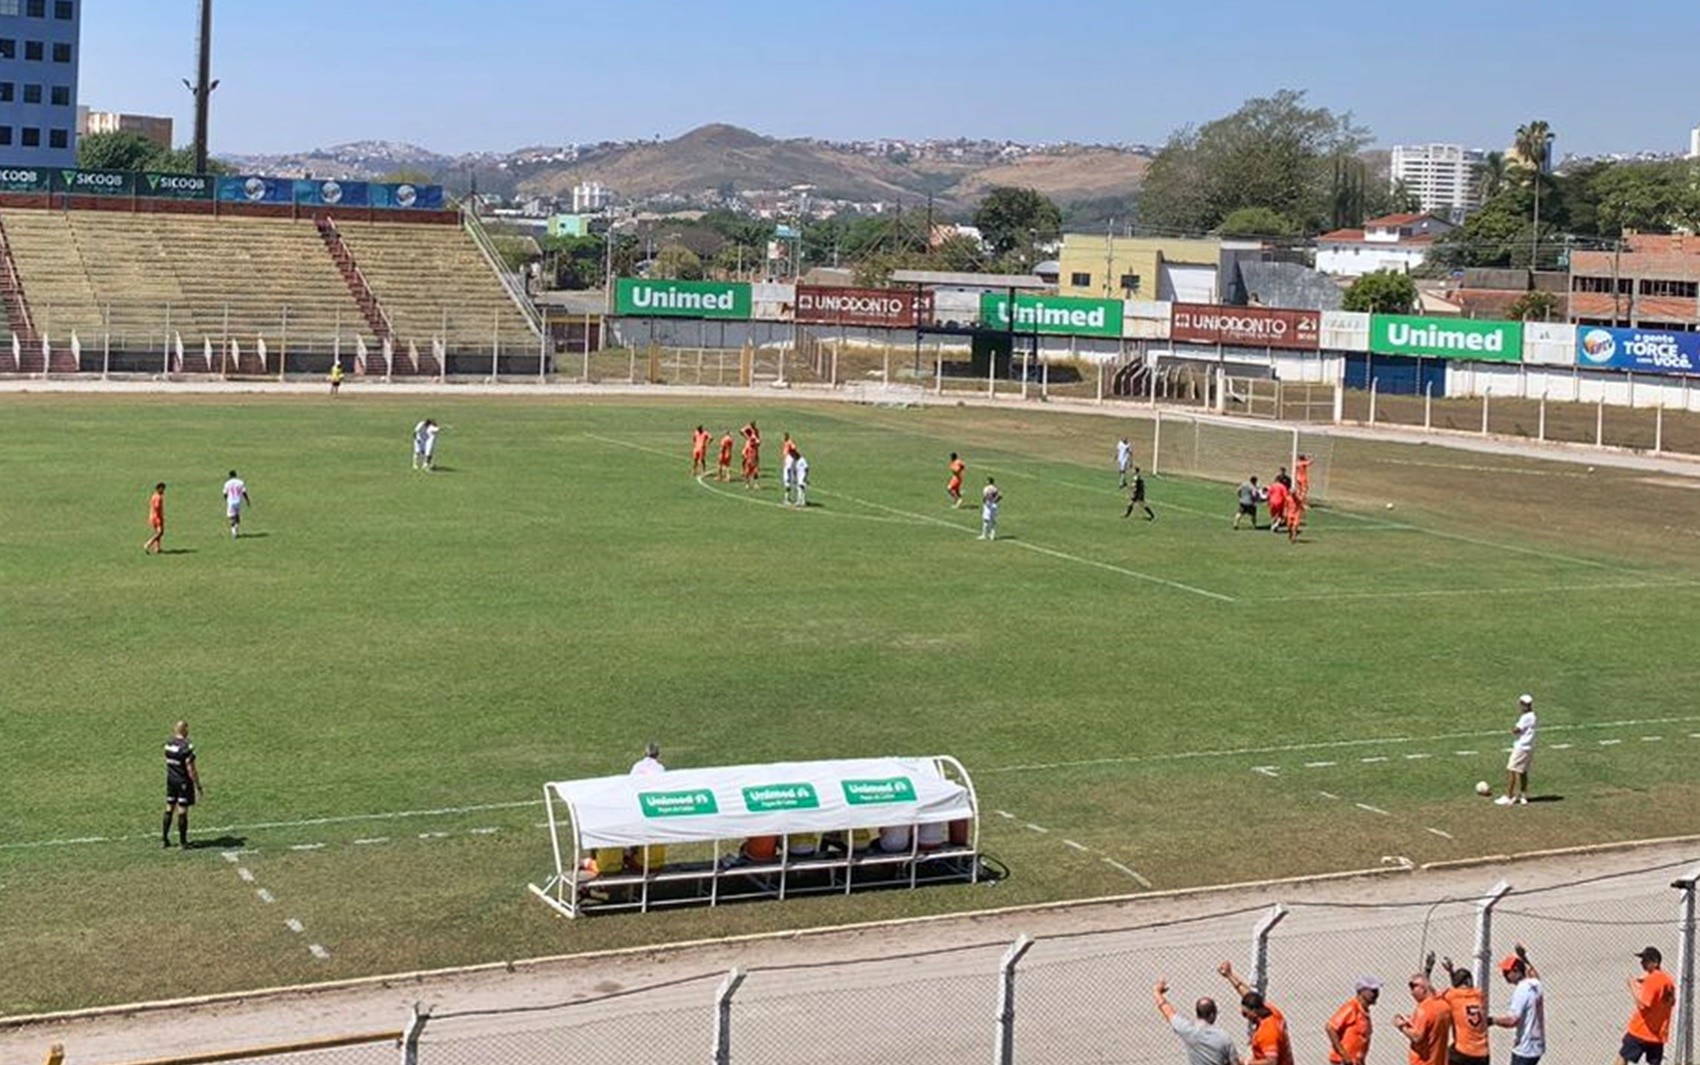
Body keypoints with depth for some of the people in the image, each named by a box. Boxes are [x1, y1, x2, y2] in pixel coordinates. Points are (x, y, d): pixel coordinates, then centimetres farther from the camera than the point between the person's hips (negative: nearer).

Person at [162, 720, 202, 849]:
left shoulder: (168, 743, 2)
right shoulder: (186, 747, -20)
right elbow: (190, 768, -19)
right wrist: (198, 786, -13)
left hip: (170, 779, 7)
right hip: (183, 781, -7)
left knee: (169, 808, 14)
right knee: (182, 810, 1)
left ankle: (164, 838, 18)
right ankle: (183, 841, 7)